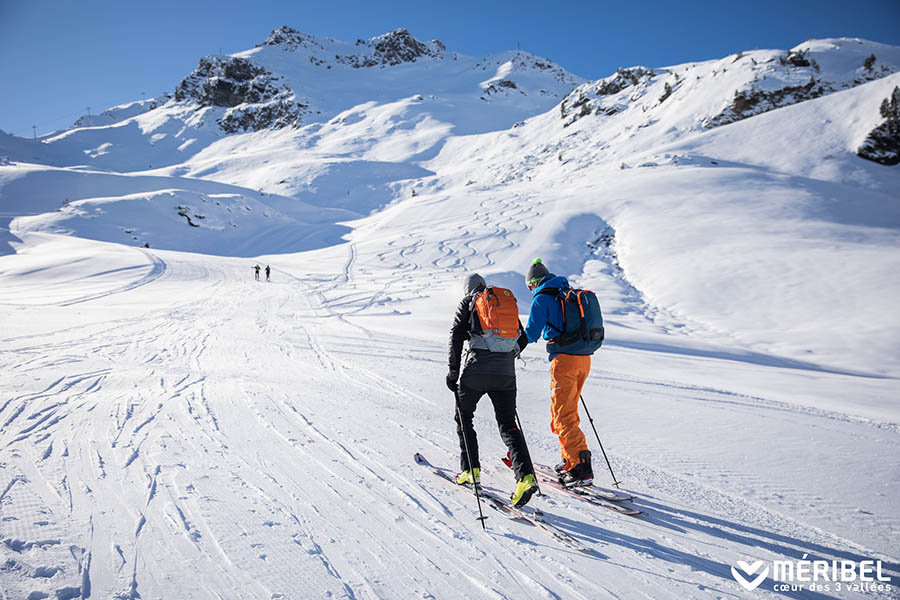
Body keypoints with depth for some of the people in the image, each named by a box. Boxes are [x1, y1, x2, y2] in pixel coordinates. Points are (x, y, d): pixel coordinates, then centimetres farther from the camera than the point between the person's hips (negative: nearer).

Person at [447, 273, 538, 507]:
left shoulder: (467, 303, 10)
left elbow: (456, 335, -2)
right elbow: (523, 339, 20)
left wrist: (453, 370, 0)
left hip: (477, 370, -3)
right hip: (506, 373, 4)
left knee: (463, 417, 17)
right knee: (508, 425, 7)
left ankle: (470, 470, 15)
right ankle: (525, 476, -10)